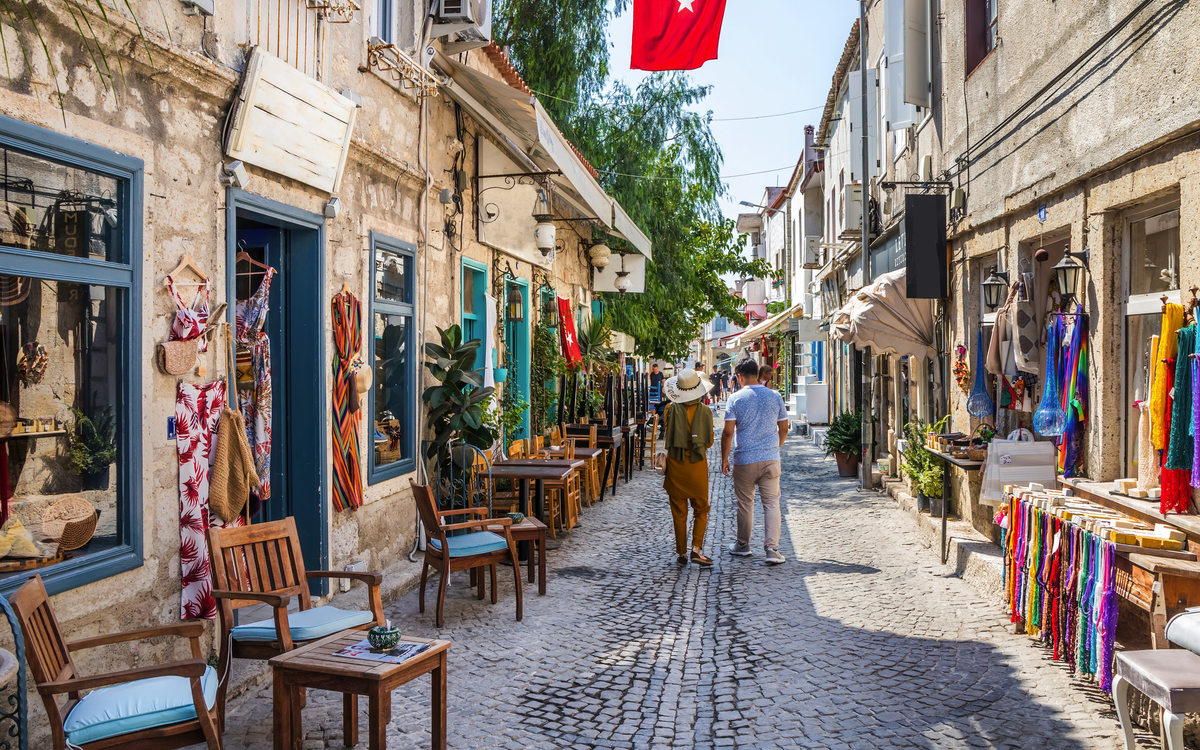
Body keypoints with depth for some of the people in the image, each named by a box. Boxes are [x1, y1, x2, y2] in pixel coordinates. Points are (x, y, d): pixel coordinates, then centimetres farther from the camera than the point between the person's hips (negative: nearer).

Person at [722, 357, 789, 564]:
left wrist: (724, 458, 2)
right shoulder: (775, 397, 2)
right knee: (771, 503, 3)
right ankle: (772, 548, -5)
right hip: (771, 458, 2)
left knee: (745, 503, 12)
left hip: (744, 460, -2)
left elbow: (728, 432, -9)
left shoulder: (736, 399, -7)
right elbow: (783, 429, 9)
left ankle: (743, 545, 25)